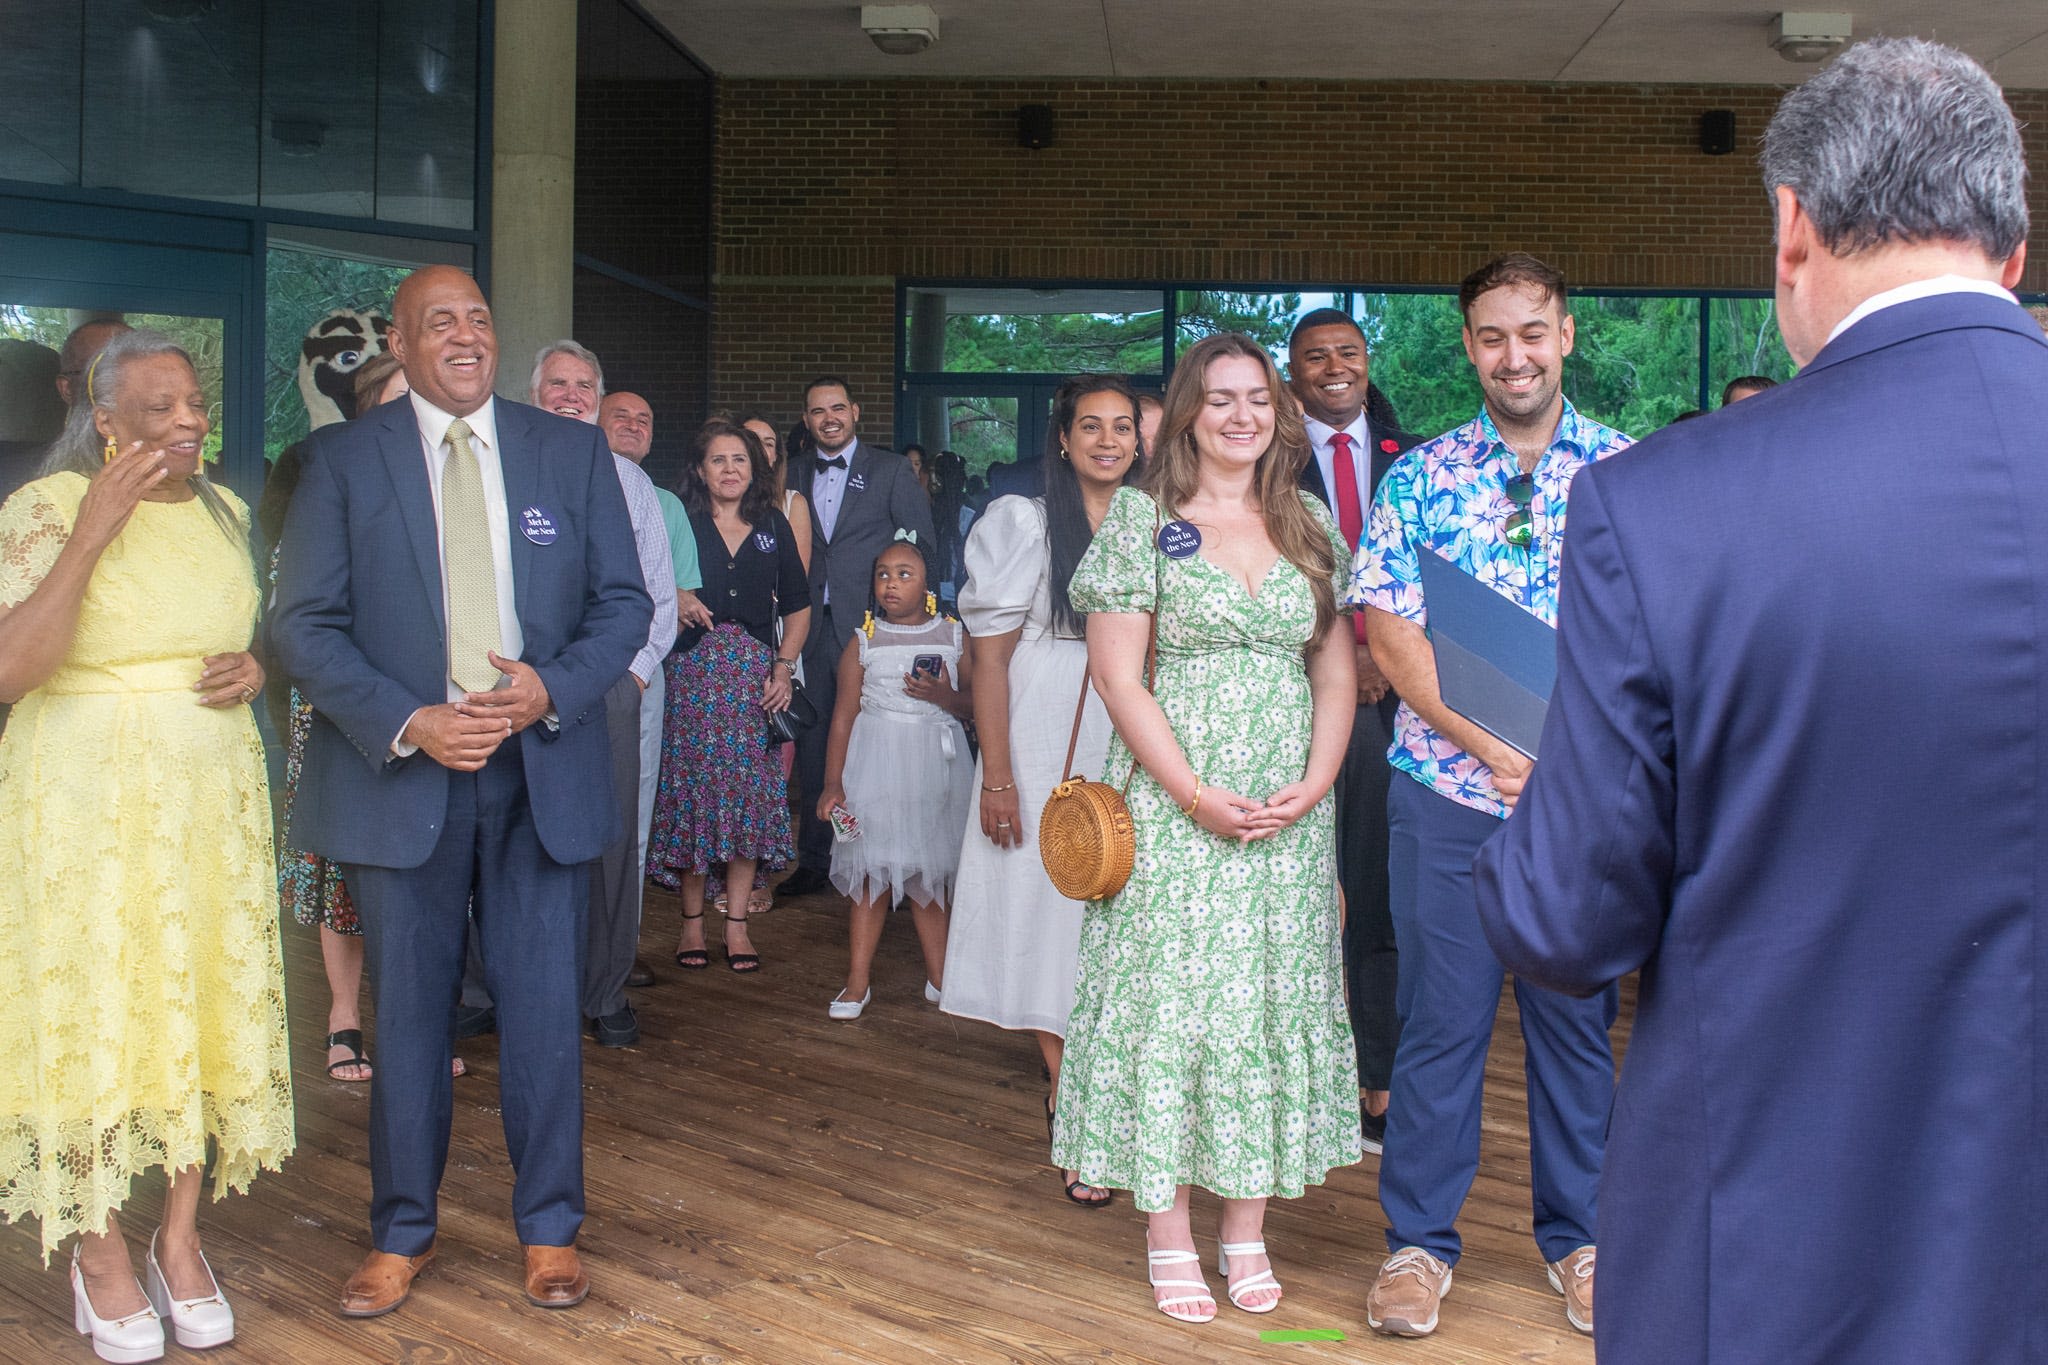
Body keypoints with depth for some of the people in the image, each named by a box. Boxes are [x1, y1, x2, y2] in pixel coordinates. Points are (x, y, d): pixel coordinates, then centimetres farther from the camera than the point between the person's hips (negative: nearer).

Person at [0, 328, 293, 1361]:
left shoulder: (224, 510, 8)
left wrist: (254, 668, -1)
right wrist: (92, 534, -24)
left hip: (211, 799, 5)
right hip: (87, 800, -5)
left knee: (202, 1006, 9)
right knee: (93, 1013, 3)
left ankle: (181, 1240, 24)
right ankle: (100, 1255, 21)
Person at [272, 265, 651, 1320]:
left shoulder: (573, 452, 6)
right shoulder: (341, 459, 2)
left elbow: (624, 601, 4)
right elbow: (305, 624, -3)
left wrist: (551, 689, -13)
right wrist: (408, 722, -16)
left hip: (542, 769, 1)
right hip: (399, 771, -1)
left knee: (544, 1007, 7)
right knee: (406, 1011, 10)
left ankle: (548, 1226, 24)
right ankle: (401, 1233, 27)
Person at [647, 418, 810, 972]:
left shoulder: (773, 526, 10)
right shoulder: (680, 523, 3)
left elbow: (797, 606, 13)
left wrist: (784, 667, 3)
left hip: (755, 676, 2)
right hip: (692, 673, -2)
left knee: (751, 792, -1)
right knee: (691, 786, -1)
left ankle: (737, 924, 6)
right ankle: (692, 921, 9)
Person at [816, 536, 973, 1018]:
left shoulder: (953, 636, 4)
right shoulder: (863, 642, 1)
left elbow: (975, 704, 7)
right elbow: (844, 715, 0)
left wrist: (945, 696, -14)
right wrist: (833, 783, -4)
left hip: (936, 764, 1)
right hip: (876, 764, -1)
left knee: (932, 874, 8)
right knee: (872, 873, 0)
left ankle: (939, 977, 20)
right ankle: (858, 982, 9)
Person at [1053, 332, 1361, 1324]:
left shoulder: (1310, 524, 10)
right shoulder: (1142, 519, -2)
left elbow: (1337, 669, 10)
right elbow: (1116, 673, -7)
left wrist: (1315, 784, -5)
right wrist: (1198, 795, -14)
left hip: (1290, 814, 4)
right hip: (1172, 805, -3)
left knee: (1272, 1003, 7)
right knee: (1170, 1000, 0)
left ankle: (1247, 1232, 19)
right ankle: (1168, 1236, 13)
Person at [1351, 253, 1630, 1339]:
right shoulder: (1417, 479, 3)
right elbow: (1386, 633, -3)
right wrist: (1490, 743, -16)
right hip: (1447, 791, -1)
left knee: (1577, 1017, 11)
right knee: (1440, 1018, 4)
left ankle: (1576, 1237, 28)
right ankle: (1419, 1241, 19)